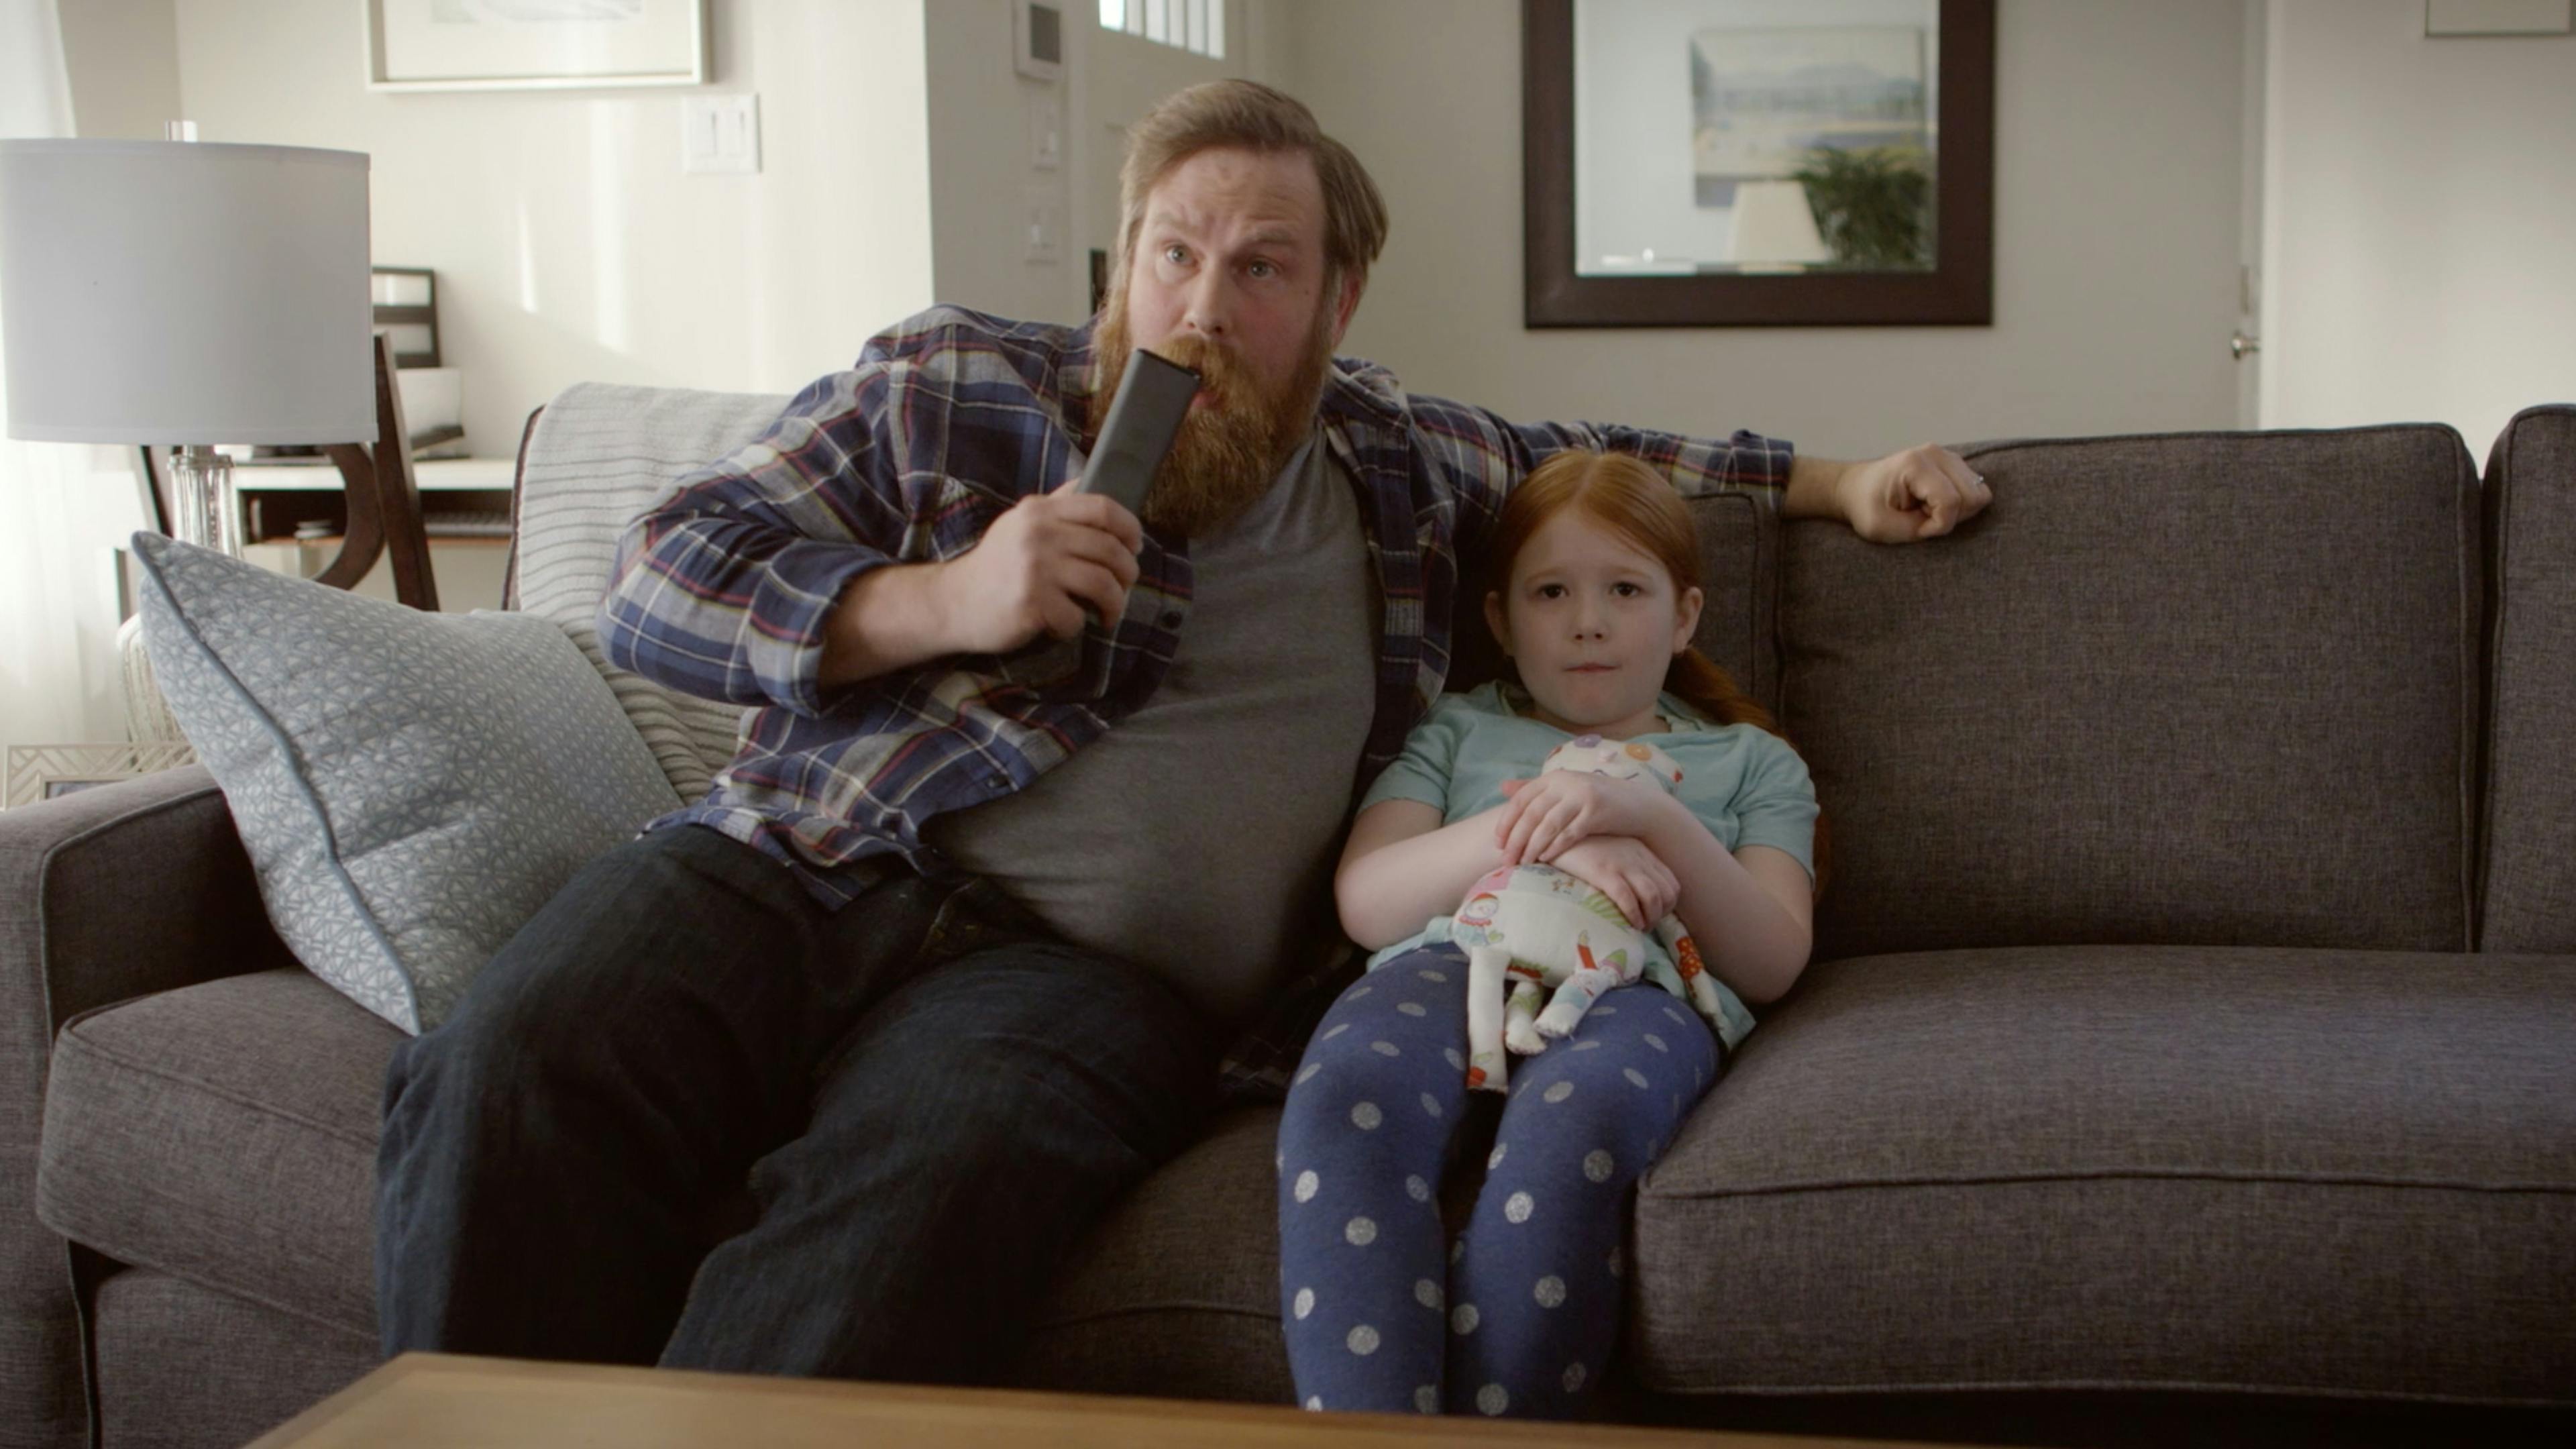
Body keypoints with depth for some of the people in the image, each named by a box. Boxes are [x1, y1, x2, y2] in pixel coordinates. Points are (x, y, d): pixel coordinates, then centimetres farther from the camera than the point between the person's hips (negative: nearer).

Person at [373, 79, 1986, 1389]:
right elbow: (660, 579, 9)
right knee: (514, 1076, -31)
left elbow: (1582, 459, 42)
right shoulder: (945, 389, 13)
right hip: (789, 867, 1)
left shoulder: (1403, 467, 22)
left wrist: (1837, 481, 36)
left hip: (1078, 965, 0)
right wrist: (941, 600, -5)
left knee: (923, 1183, -38)